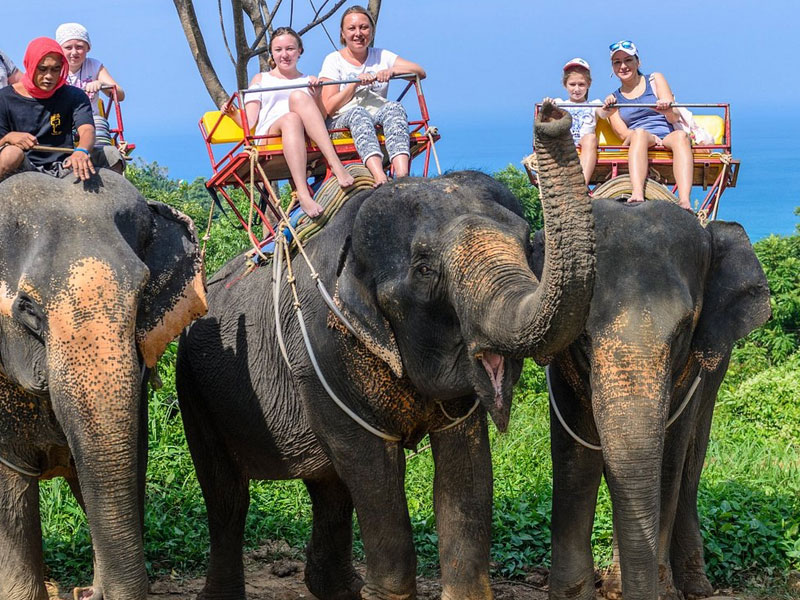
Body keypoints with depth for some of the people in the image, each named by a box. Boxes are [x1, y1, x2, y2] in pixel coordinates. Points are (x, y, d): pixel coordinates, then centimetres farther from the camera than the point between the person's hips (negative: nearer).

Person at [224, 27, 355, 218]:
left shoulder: (309, 81, 31)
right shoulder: (261, 79, 29)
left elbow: (323, 118, 17)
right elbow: (249, 123, 16)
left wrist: (316, 94, -1)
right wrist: (233, 114, -5)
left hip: (308, 138, 1)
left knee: (298, 97, -30)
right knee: (291, 119, -38)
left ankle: (334, 163, -48)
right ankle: (303, 194, -60)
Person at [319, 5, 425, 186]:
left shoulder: (381, 56, 19)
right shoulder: (334, 60, 10)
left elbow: (420, 72, 6)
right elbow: (329, 107, 0)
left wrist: (392, 71, -12)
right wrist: (355, 84, -11)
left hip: (379, 115, 3)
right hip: (342, 120, -2)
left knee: (395, 108, -32)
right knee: (358, 113, -38)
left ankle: (402, 175, -56)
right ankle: (380, 177, -63)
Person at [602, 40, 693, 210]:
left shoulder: (655, 80, 17)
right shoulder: (613, 99, 19)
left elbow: (674, 118, 7)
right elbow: (623, 134, 5)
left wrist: (667, 109, -18)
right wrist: (651, 137, -15)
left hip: (667, 138, 0)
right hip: (636, 145, 0)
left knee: (680, 135, -35)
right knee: (640, 133, -36)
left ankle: (684, 202, -59)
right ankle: (637, 196, -61)